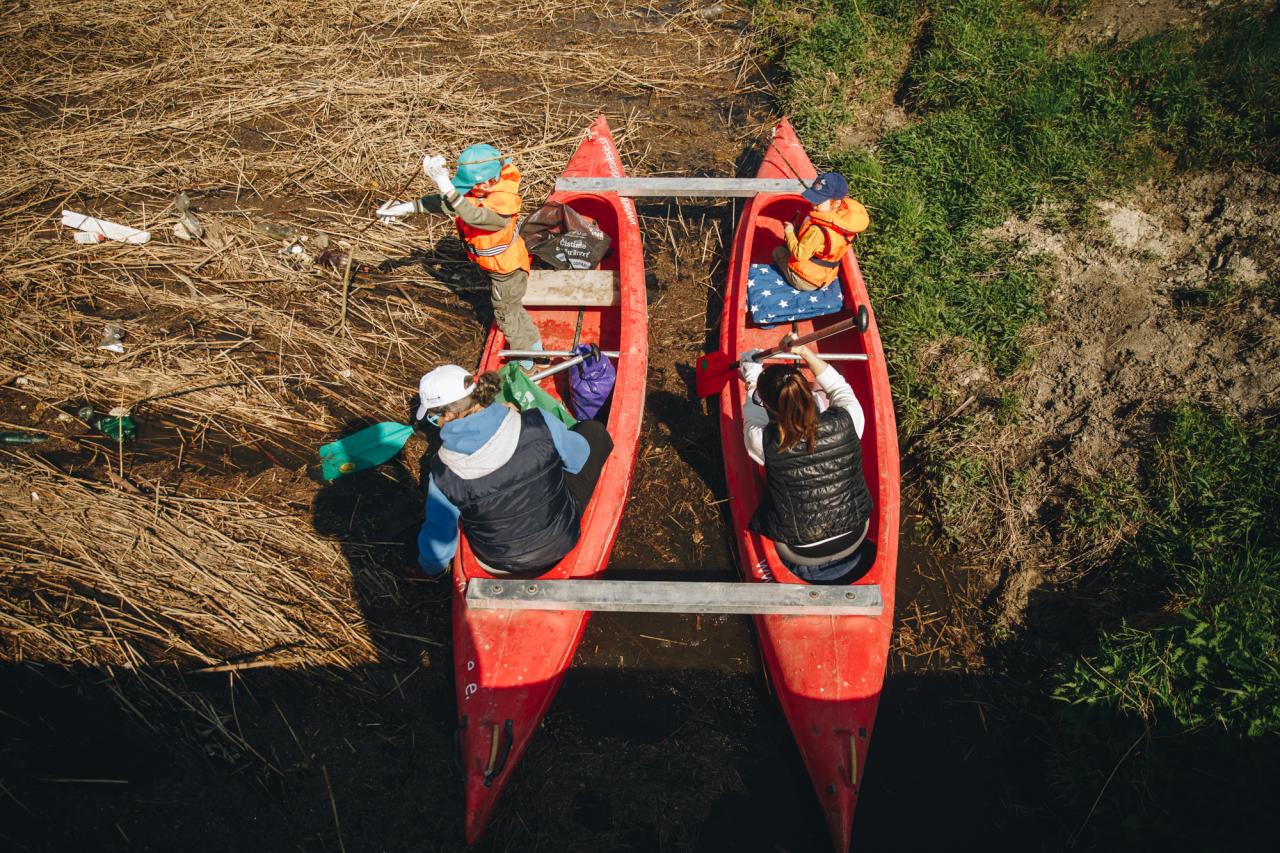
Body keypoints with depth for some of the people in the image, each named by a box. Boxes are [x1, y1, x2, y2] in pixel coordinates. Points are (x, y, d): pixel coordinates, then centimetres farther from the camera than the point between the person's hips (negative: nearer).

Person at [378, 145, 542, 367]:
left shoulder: (503, 206, -40)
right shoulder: (476, 191, -15)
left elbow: (472, 215, -56)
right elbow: (443, 203, -7)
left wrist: (445, 186, -63)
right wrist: (408, 207, -9)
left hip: (507, 270, -8)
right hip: (494, 265, 8)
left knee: (506, 315, 13)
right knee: (511, 306, 29)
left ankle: (526, 362, 36)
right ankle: (533, 343, 52)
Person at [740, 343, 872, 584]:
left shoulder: (765, 444, -32)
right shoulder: (846, 422, -29)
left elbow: (753, 419, -3)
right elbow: (840, 389, -2)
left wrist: (752, 384, 15)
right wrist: (804, 351, 2)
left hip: (799, 553, -2)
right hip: (854, 538, 3)